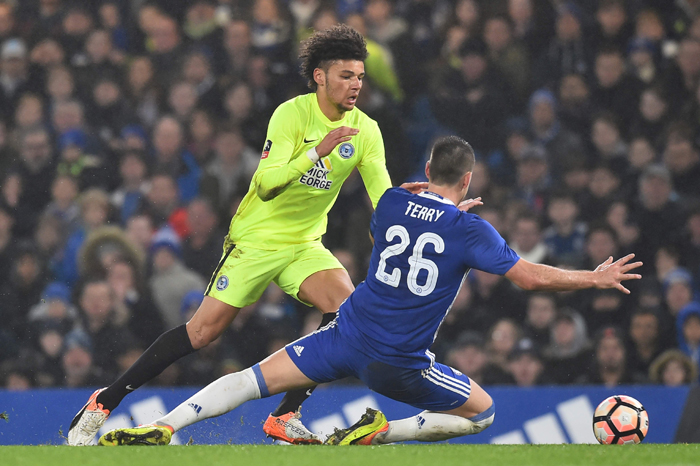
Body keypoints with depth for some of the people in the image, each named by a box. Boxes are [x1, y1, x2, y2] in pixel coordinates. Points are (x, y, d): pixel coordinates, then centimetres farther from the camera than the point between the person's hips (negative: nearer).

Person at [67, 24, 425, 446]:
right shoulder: (292, 114, -17)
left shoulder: (365, 131, -3)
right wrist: (317, 151, -35)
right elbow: (266, 185, -26)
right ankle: (105, 402, 3)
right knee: (205, 330, -10)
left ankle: (285, 416, -14)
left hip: (305, 244, 5)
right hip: (256, 237, -4)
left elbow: (383, 201, -9)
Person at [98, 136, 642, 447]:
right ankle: (379, 434, -2)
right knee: (482, 412, 14)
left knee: (256, 379, 8)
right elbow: (530, 276, -5)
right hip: (399, 363, -3)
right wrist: (596, 278, 7)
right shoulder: (470, 231, -7)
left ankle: (163, 427, -10)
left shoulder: (392, 202, 5)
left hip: (349, 335, 3)